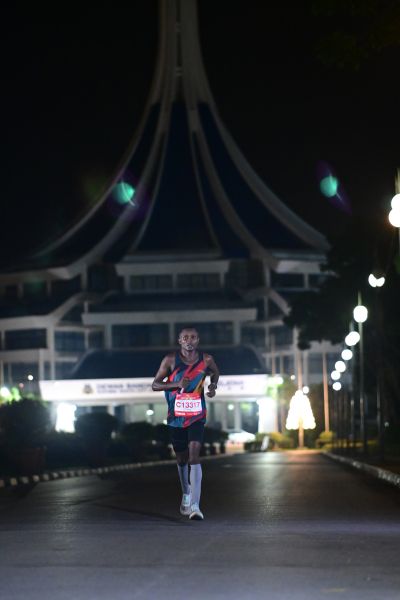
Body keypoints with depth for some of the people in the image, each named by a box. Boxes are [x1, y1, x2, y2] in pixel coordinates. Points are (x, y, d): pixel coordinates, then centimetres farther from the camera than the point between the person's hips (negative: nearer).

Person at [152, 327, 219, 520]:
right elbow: (155, 385, -5)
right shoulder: (170, 360, -8)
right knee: (181, 458, 13)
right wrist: (176, 384, -21)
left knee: (194, 455, -18)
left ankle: (194, 506, -24)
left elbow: (215, 373, 18)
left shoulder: (206, 360, -4)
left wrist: (213, 385, -3)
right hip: (176, 417, 1)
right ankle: (186, 494, 41)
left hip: (197, 416, -1)